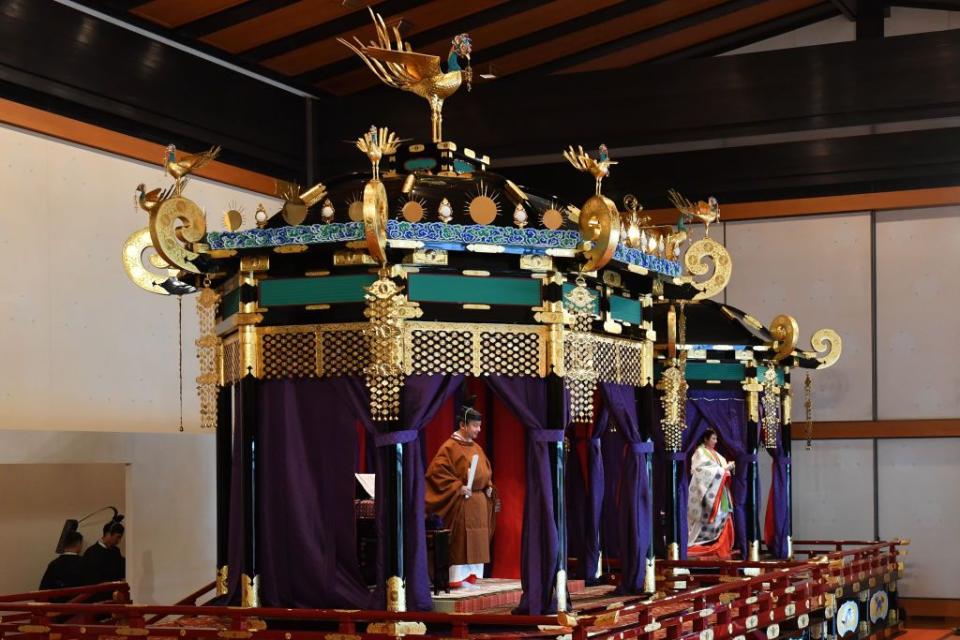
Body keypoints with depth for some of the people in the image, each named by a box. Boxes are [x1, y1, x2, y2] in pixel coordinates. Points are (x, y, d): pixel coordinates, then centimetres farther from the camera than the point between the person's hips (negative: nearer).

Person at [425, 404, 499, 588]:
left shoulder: (476, 448, 14)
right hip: (461, 503, -8)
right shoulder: (450, 447, -9)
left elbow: (486, 471, 26)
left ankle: (472, 576, 12)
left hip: (480, 502, 8)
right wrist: (458, 487, -18)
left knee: (477, 541, 7)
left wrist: (489, 487, 8)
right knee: (460, 540, -7)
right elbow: (437, 471, -16)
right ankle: (458, 578, -4)